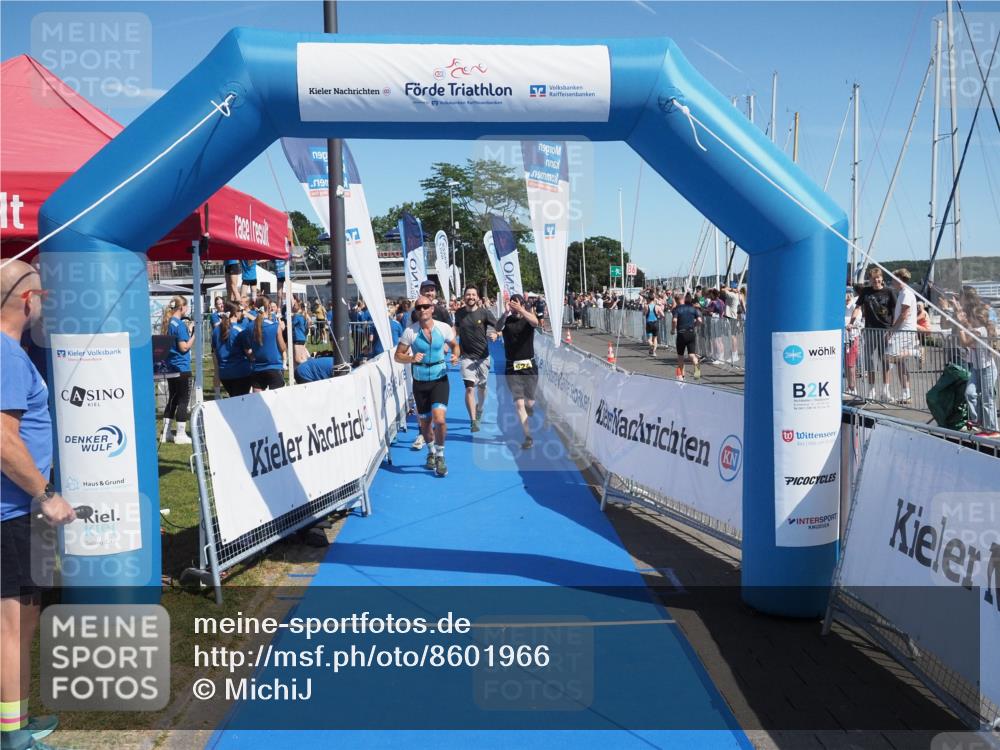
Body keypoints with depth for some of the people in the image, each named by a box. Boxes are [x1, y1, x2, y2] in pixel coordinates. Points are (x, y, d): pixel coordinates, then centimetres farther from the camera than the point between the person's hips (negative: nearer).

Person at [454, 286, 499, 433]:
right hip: (466, 356, 0)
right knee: (469, 388, -14)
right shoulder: (459, 313, 0)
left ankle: (479, 408, 47)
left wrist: (495, 335, -28)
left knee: (482, 387, 17)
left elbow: (498, 328, -7)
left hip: (483, 356, 0)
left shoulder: (485, 313, -8)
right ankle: (473, 421, -13)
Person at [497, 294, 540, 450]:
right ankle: (528, 437, -4)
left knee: (530, 403, 7)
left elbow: (535, 322, -23)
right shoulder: (507, 320, 2)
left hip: (529, 366, 0)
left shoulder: (528, 319, 1)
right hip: (512, 367, 0)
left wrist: (520, 310, -38)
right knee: (519, 404, -7)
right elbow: (498, 327, -20)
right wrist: (506, 312, -37)